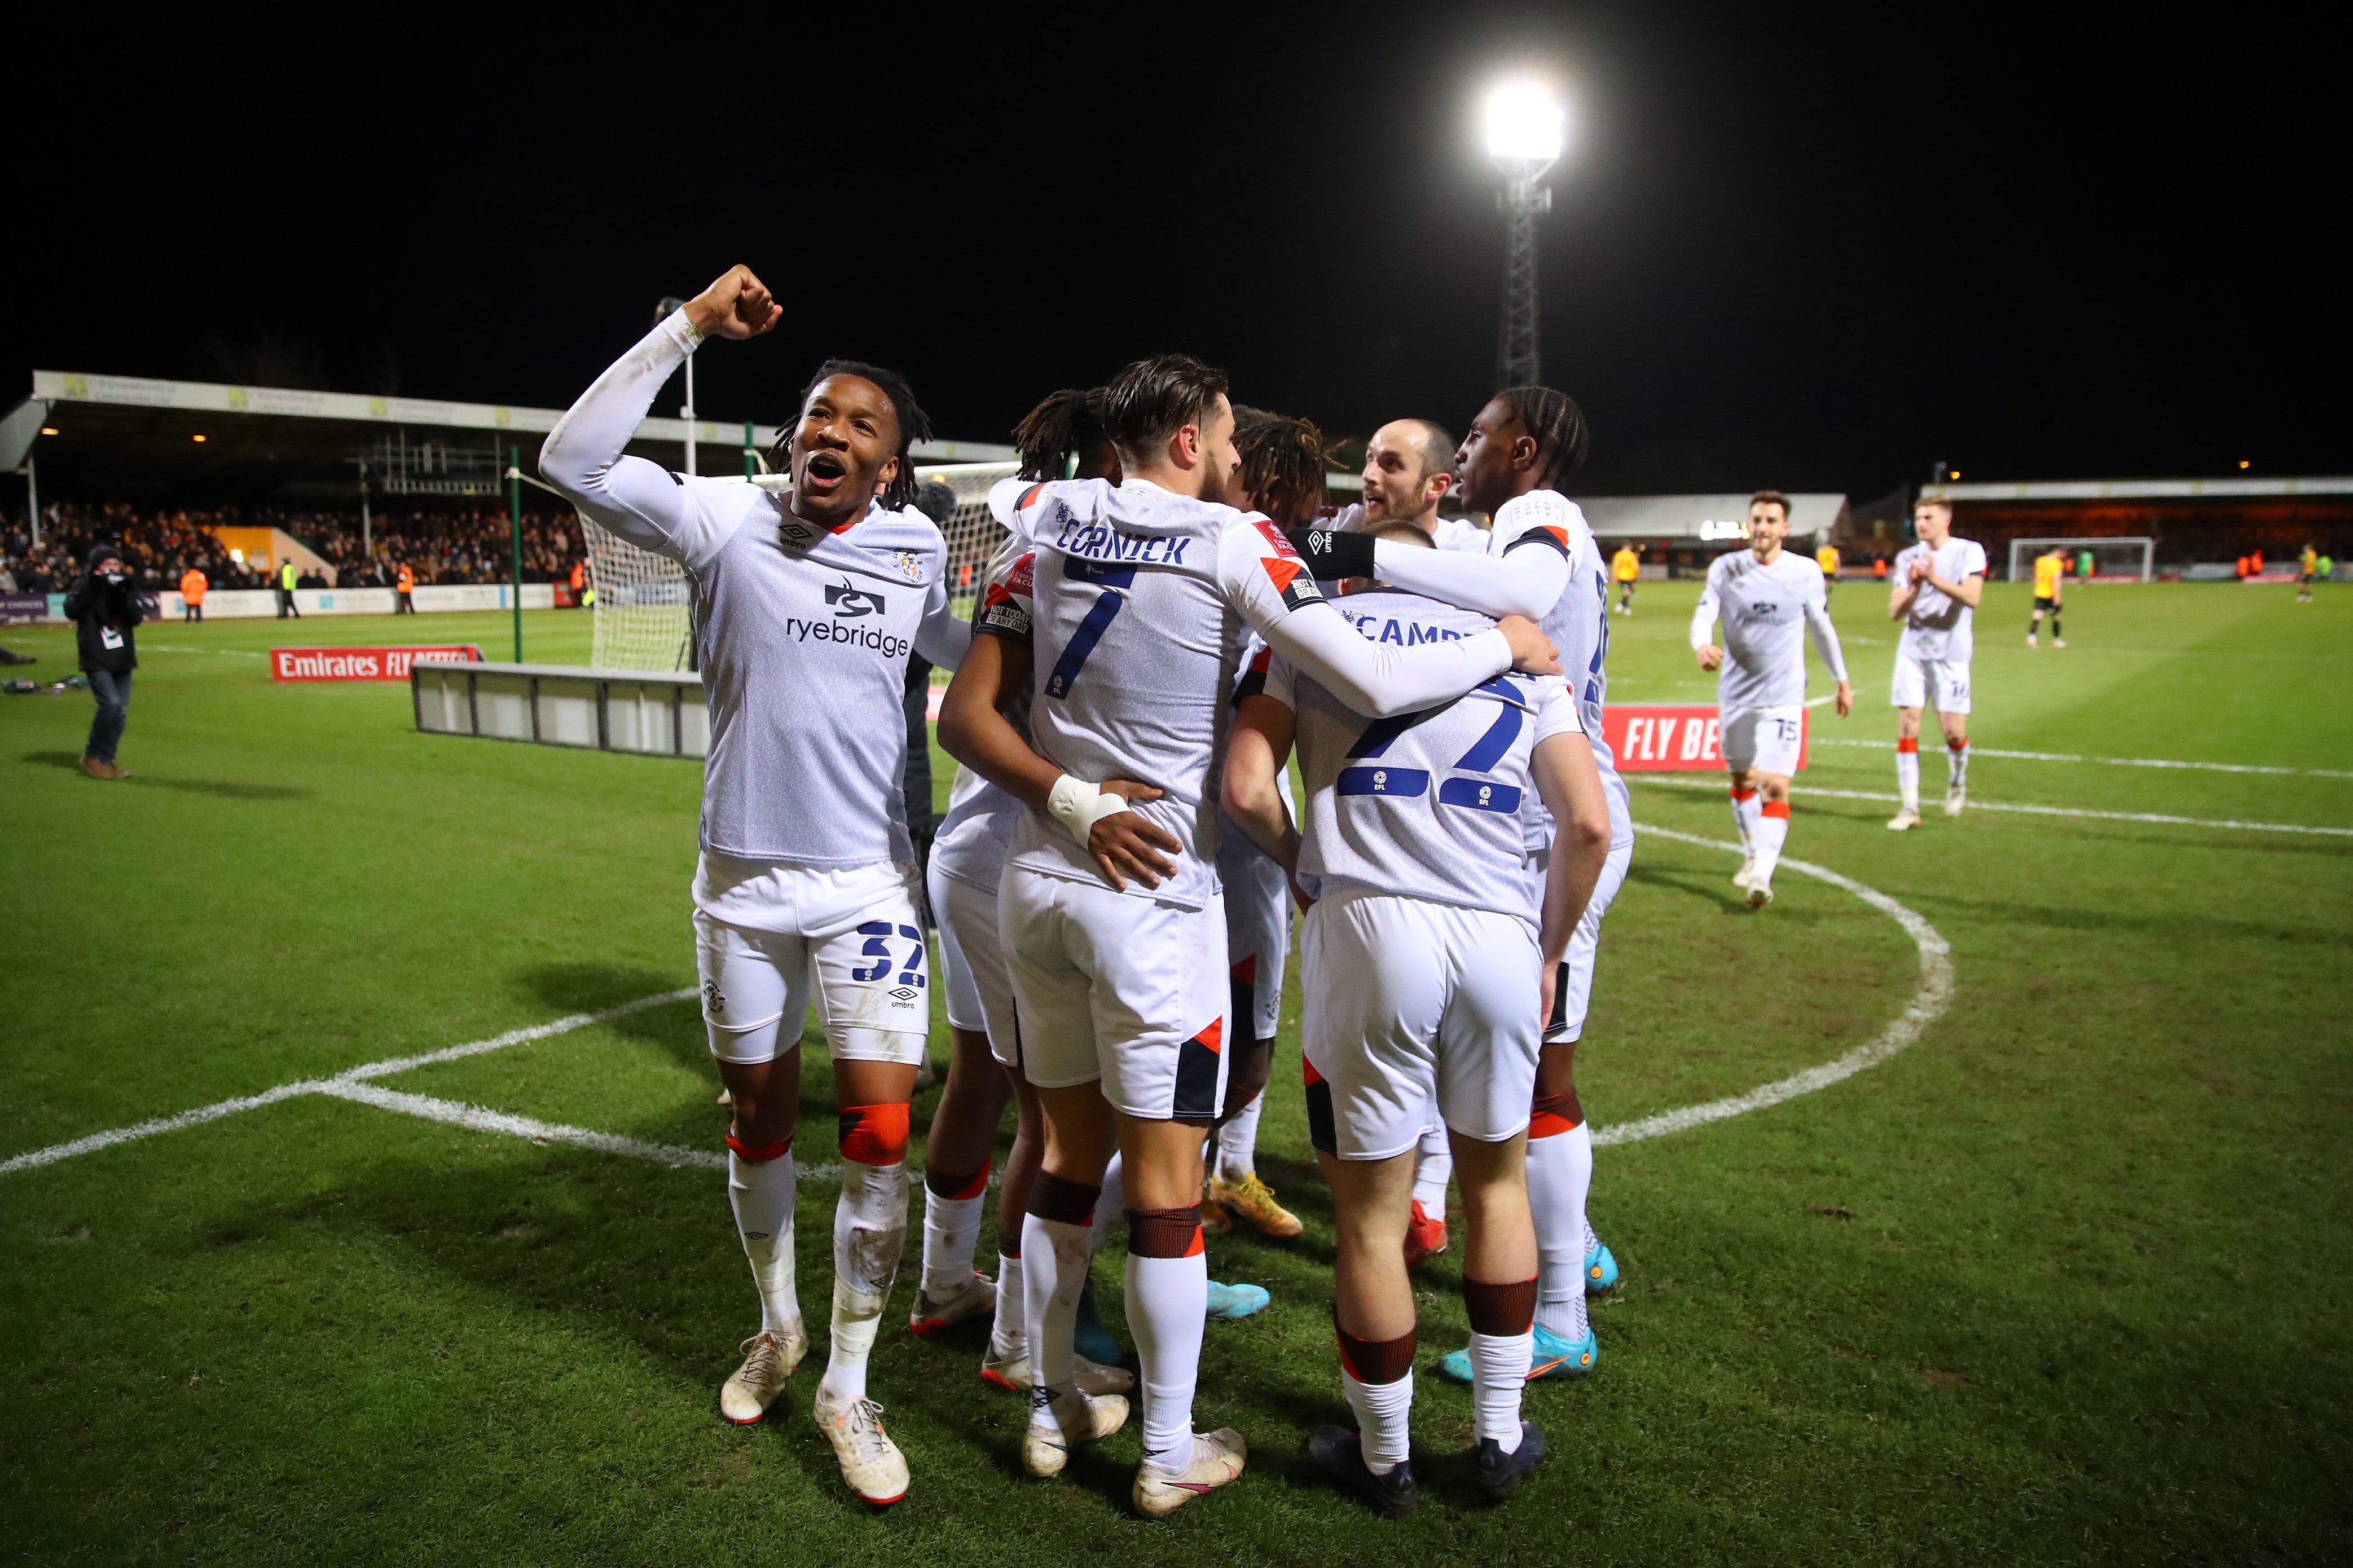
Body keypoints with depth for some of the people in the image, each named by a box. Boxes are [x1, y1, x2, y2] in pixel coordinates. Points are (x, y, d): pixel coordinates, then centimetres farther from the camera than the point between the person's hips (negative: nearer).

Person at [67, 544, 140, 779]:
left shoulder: (123, 588, 11)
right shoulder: (84, 588, -1)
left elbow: (136, 618, -2)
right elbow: (72, 611, -19)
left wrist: (124, 594, -16)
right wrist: (92, 588, -24)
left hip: (122, 659, 5)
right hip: (96, 660, -5)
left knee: (121, 712, 4)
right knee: (111, 704, -19)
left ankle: (105, 761, 16)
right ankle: (93, 756, -3)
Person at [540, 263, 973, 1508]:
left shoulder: (915, 552, 2)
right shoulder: (728, 524, -6)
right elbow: (574, 461, -18)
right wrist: (690, 326, -20)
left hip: (869, 886, 1)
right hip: (744, 883, 0)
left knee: (878, 1136, -5)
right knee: (760, 1123, 15)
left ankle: (847, 1390, 14)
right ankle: (777, 1329, 41)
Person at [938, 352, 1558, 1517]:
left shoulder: (1049, 529, 6)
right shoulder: (1231, 543, -9)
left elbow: (964, 715, 1)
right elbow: (1373, 688, -14)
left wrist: (1071, 804, -5)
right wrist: (1507, 646, 1)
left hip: (1038, 881, 6)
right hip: (1154, 895, -6)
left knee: (1071, 1151, 19)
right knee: (1165, 1179, 6)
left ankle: (1052, 1411, 33)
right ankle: (1169, 1456, 20)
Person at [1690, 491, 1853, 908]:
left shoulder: (1806, 572, -1)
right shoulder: (1726, 568, -1)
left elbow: (1822, 628, 11)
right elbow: (1703, 617, -9)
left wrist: (1842, 681, 18)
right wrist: (1702, 647, -32)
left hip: (1783, 697, -2)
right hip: (1735, 694, 2)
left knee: (1776, 787, -14)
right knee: (1743, 779, 15)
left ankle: (1762, 876, -18)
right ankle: (1752, 855, 36)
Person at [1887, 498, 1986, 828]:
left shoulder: (1970, 552, -1)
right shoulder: (1908, 558, 8)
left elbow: (1971, 597, -17)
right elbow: (1895, 612, 0)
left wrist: (1935, 580, -29)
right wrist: (1914, 589, -19)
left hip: (1951, 654, -3)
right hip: (1912, 653, 3)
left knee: (1954, 731, -5)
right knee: (1907, 728, -5)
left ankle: (1957, 783, 27)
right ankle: (1910, 807, 0)